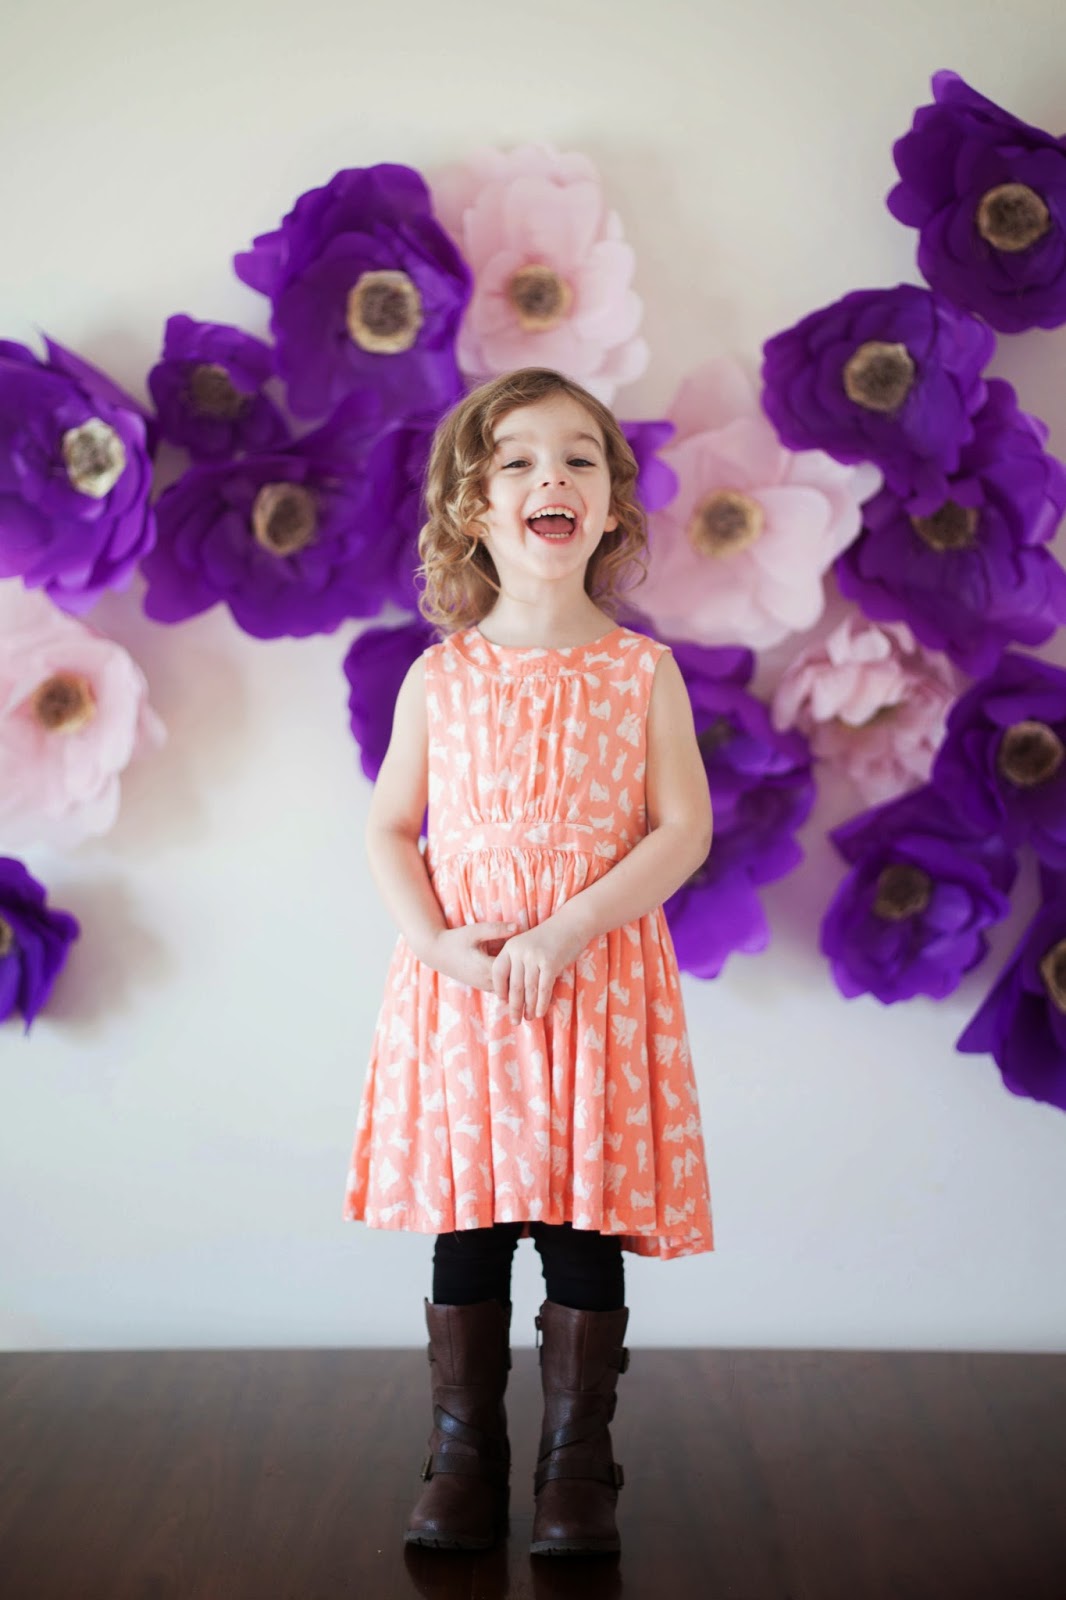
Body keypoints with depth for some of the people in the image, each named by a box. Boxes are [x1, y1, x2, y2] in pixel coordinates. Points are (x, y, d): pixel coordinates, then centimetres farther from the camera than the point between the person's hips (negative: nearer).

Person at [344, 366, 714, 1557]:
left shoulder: (642, 670, 0)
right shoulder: (439, 676, 4)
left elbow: (684, 829, -5)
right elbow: (389, 828, 6)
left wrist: (565, 932, -16)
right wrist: (434, 939, -11)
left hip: (601, 979, -1)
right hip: (459, 983, 1)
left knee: (587, 1229, 3)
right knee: (465, 1225, 6)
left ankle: (577, 1464, 16)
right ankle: (463, 1458, 19)